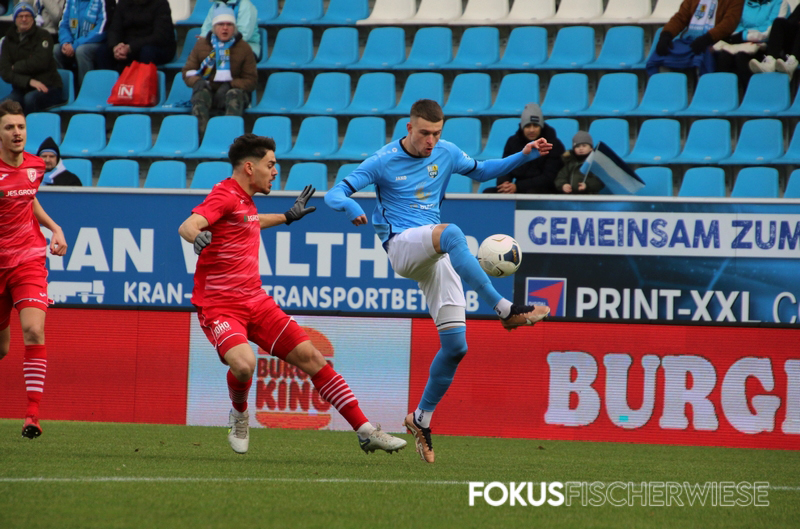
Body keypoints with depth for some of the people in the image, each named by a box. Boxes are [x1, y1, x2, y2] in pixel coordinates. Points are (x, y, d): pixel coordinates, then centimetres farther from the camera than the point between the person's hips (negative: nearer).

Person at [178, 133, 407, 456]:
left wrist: (288, 217, 49)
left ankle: (365, 431, 4)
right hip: (219, 305, -8)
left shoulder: (244, 200, 15)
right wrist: (197, 235, -53)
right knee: (243, 363, -33)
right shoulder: (225, 195, -12)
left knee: (310, 357, 1)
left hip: (256, 302, 8)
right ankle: (239, 416, 2)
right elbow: (187, 226, -31)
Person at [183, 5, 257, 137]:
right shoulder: (201, 45, 10)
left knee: (235, 94, -35)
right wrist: (197, 82, -13)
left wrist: (230, 85, -16)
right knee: (200, 94, -33)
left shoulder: (243, 47, 6)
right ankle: (200, 135, -52)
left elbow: (251, 80, 3)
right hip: (208, 90, 1)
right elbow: (188, 71, 11)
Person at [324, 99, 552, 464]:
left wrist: (525, 155, 13)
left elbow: (482, 172, 26)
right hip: (402, 244, -5)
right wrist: (350, 208, -30)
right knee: (451, 233, -39)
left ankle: (421, 419, 15)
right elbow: (334, 194, -6)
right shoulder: (383, 162, -4)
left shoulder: (446, 154, 9)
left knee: (455, 345, -4)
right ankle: (506, 310, -42)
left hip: (437, 256, 5)